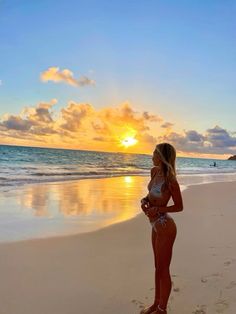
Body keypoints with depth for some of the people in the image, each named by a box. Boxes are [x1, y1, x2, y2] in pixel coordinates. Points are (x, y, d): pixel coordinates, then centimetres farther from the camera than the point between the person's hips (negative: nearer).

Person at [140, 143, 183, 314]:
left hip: (165, 227, -8)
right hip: (156, 226, 8)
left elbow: (179, 206, -12)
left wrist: (158, 210, -21)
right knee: (158, 267, 22)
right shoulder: (154, 171, 1)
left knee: (163, 270, 9)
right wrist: (144, 200, -6)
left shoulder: (170, 180, -21)